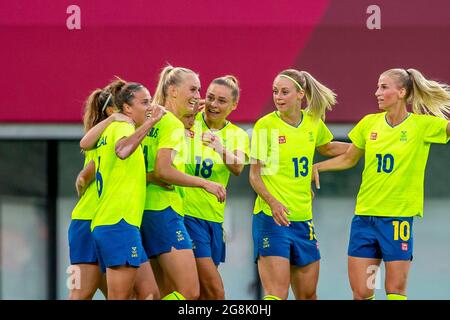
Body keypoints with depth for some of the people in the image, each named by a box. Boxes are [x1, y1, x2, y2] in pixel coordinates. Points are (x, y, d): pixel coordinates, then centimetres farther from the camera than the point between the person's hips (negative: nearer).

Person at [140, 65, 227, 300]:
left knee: (168, 293, 11)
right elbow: (162, 170, -20)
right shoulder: (173, 124, -9)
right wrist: (204, 183, -14)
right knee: (189, 292, -11)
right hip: (164, 211, -10)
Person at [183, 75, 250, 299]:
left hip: (214, 218, 5)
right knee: (215, 292, -13)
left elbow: (238, 168, -14)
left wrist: (220, 148, -35)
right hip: (187, 213, -5)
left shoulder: (237, 135, 7)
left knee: (203, 293, 9)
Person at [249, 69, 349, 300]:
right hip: (272, 218, -6)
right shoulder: (265, 125, -7)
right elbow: (254, 175, -6)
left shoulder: (313, 122, 7)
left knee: (308, 295, 10)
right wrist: (272, 202, -23)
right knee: (277, 294, -16)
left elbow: (327, 148, 30)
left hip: (303, 219, 6)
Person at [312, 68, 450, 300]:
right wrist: (315, 167, 11)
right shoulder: (369, 124, 8)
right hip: (364, 215, 4)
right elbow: (348, 159, 20)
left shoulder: (423, 125, -4)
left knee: (395, 290, -3)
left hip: (399, 217, -4)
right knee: (360, 292, 1)